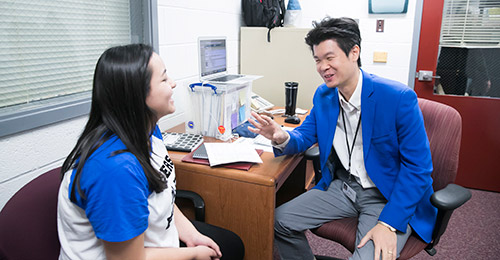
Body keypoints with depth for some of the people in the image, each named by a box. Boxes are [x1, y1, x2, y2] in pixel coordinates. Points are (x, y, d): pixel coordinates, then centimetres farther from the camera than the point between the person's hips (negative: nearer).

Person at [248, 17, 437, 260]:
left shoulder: (399, 98, -20)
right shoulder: (323, 95, 0)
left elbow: (417, 167, -17)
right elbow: (305, 135, 8)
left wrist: (388, 224, -23)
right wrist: (282, 138, -17)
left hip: (390, 196, -5)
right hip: (342, 187, 6)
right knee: (280, 220, -3)